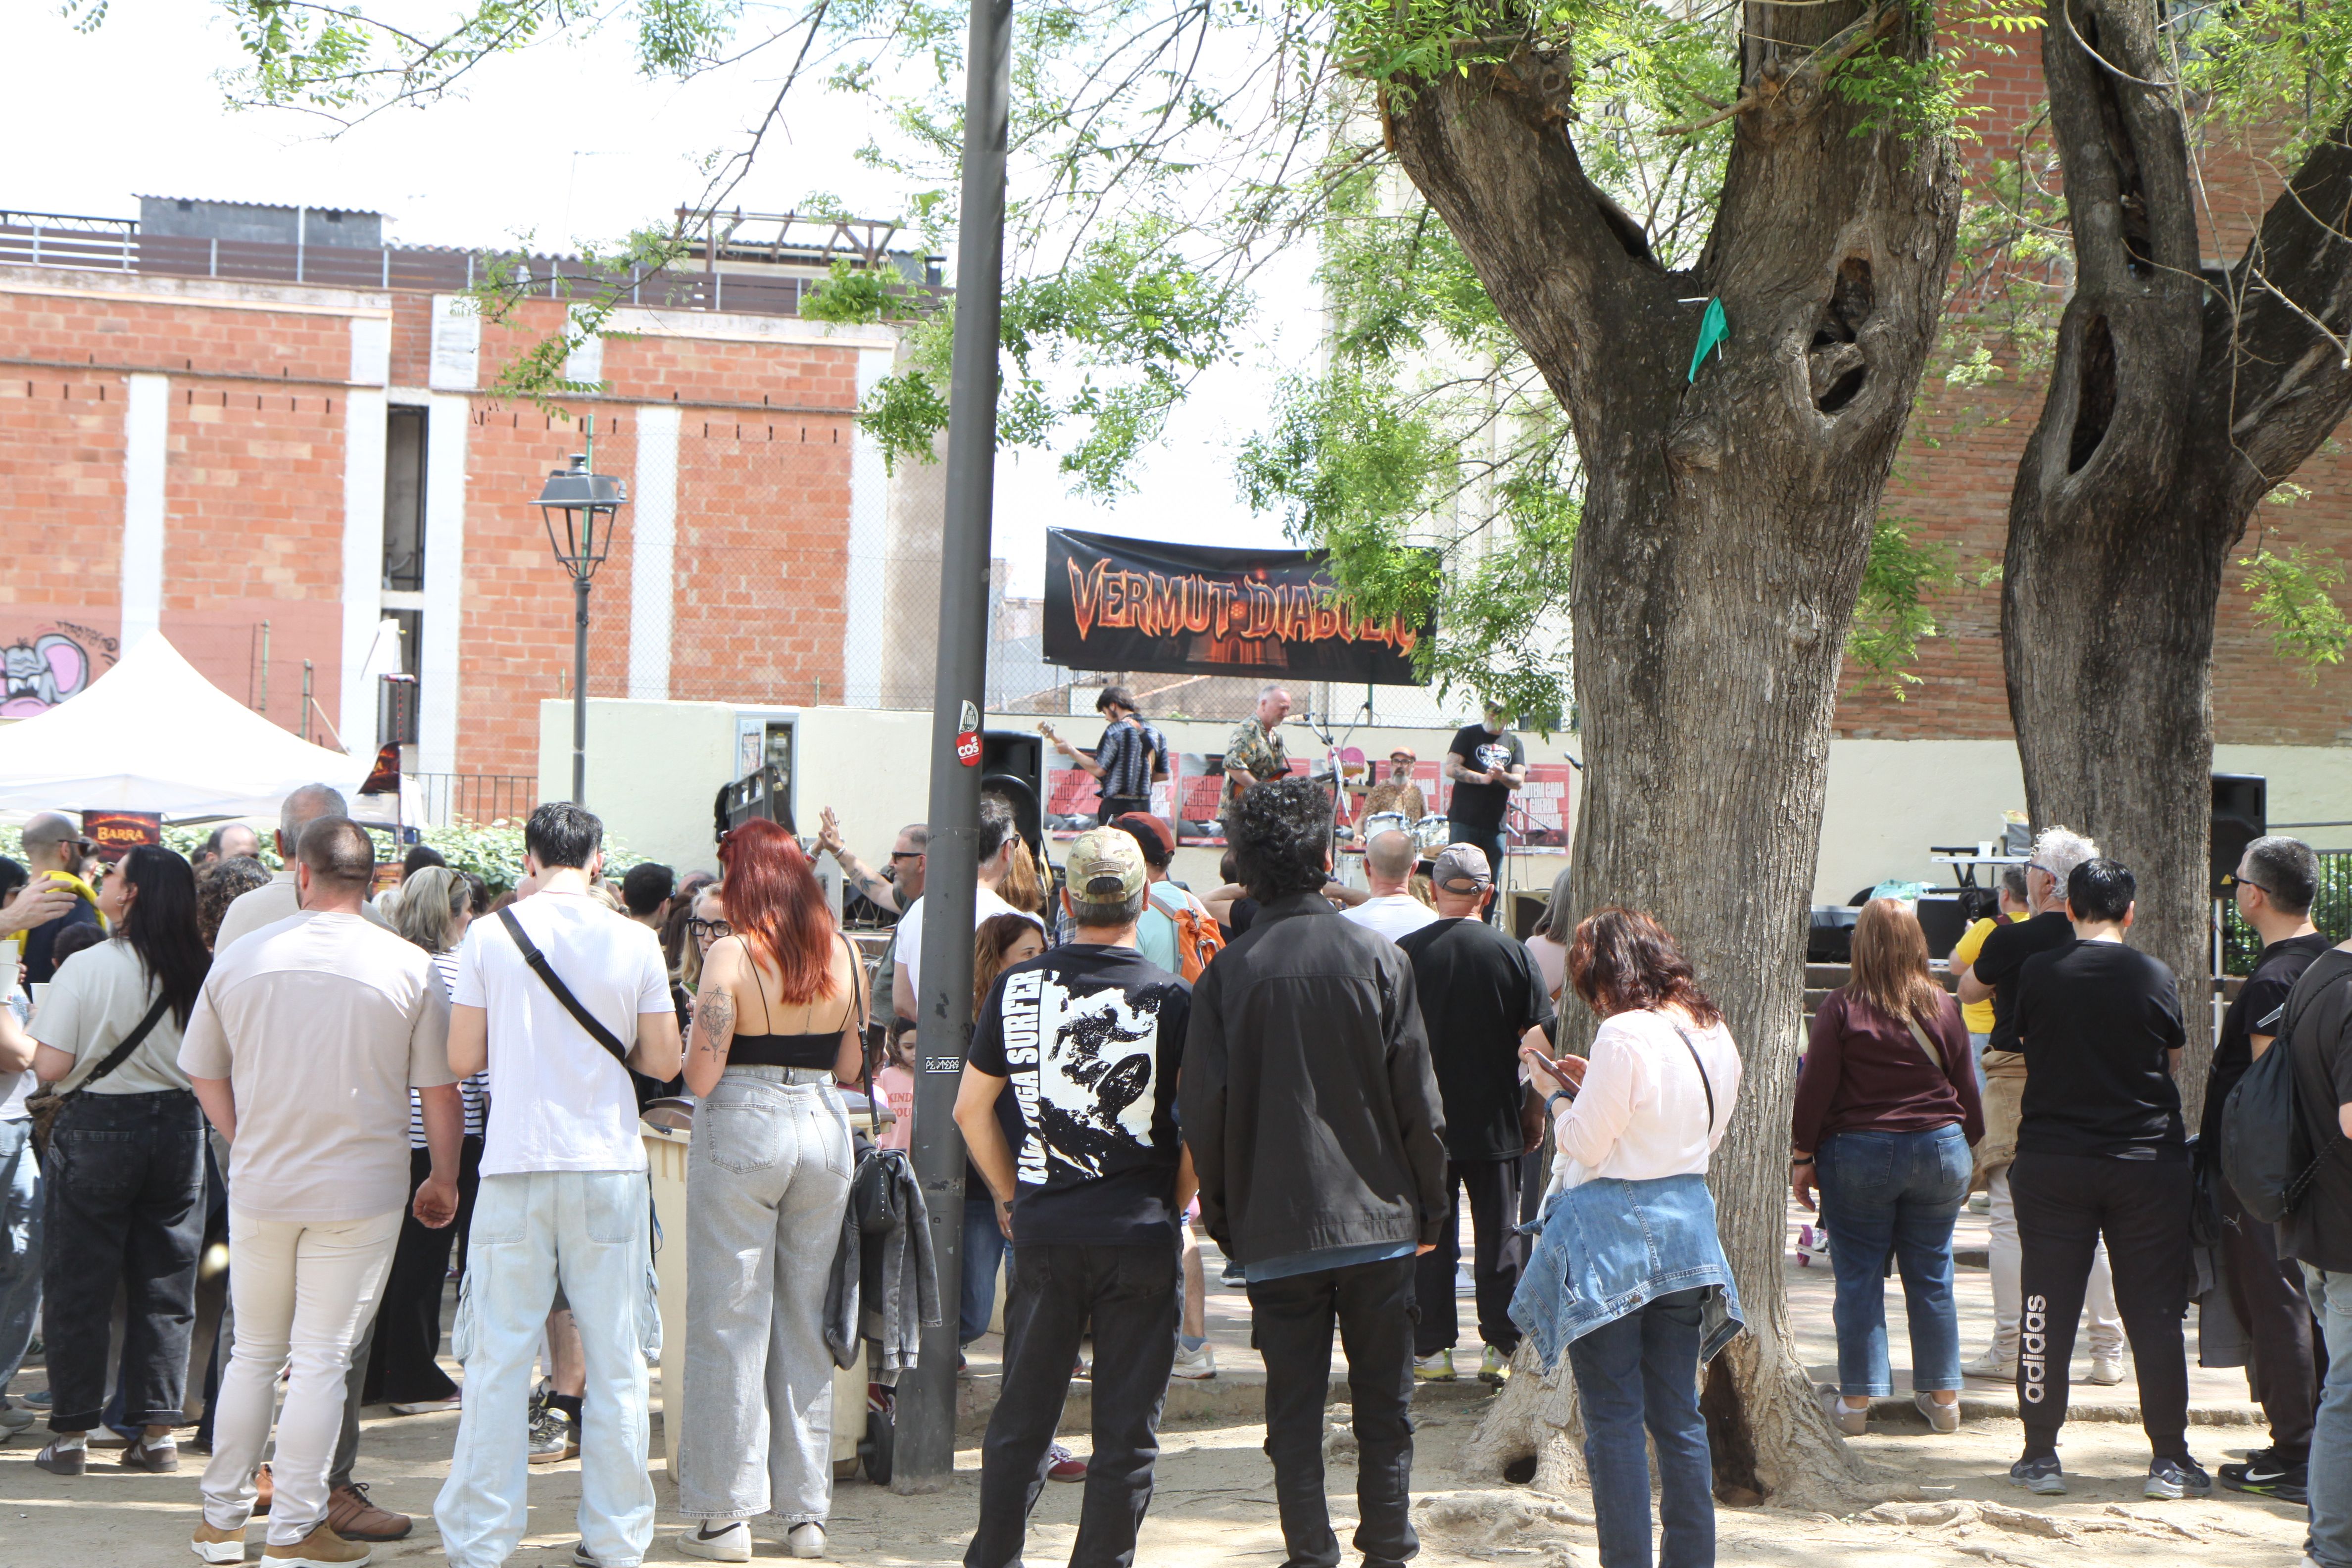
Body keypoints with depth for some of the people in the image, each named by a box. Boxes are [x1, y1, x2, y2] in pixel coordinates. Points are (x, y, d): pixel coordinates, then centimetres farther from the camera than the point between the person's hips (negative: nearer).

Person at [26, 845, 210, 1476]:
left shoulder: (86, 969, -14)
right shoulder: (198, 973, -3)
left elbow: (50, 1067, -14)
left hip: (97, 1128, -3)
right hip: (178, 1128, 3)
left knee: (77, 1288, 7)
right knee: (165, 1287, 10)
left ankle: (72, 1435, 10)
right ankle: (157, 1430, 12)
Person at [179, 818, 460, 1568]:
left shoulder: (239, 959, 1)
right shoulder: (409, 968, -7)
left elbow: (204, 1073, 10)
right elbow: (441, 1092, -4)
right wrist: (443, 1182, 8)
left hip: (259, 1188, 3)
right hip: (360, 1190, -3)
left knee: (254, 1353, 16)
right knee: (321, 1360, 3)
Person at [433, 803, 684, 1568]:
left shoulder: (490, 936, -3)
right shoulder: (634, 942, -2)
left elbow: (462, 1057, -1)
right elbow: (663, 1061, 2)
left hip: (517, 1167, 0)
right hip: (610, 1166, 0)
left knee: (500, 1359, 5)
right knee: (615, 1361, 7)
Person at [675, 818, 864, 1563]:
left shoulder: (732, 955, -11)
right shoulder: (845, 955, 5)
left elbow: (701, 1076, -13)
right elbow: (851, 1065, 9)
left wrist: (697, 1017, 5)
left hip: (742, 1132, -5)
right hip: (824, 1127, 5)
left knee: (730, 1320, 2)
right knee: (807, 1320, 12)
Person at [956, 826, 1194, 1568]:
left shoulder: (1018, 985, -1)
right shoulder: (1169, 997, -9)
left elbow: (971, 1108, 5)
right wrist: (1177, 1203, 6)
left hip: (1043, 1232, 3)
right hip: (1140, 1236, -2)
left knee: (1022, 1415, 13)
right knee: (1126, 1427, 6)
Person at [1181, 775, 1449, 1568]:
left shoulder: (1227, 974, -3)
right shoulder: (1378, 958, -4)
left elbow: (1204, 1110, -1)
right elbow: (1418, 1100, -3)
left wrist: (1223, 1220, 11)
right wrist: (1429, 1208, 9)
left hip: (1276, 1228, 0)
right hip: (1377, 1218, 0)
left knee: (1294, 1406, 7)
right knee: (1385, 1404, 10)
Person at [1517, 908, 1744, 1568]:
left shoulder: (1623, 1036, -17)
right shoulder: (1715, 1036, 7)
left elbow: (1585, 1144, -13)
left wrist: (1559, 1093, 6)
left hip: (1612, 1236, -7)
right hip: (1686, 1231, 7)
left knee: (1614, 1418, -1)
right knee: (1679, 1415, 13)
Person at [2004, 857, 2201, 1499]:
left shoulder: (2038, 973, -4)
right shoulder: (2154, 977, -4)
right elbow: (2173, 1061, 9)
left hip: (2051, 1162, 0)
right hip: (2147, 1164, 0)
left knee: (2048, 1312, 6)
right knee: (2154, 1314, 6)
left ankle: (2041, 1455, 8)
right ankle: (2169, 1458, 8)